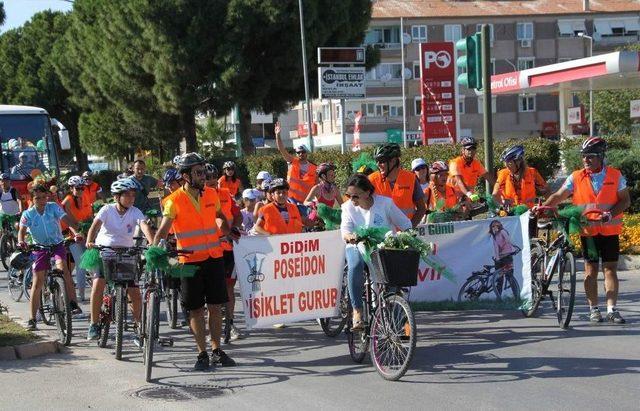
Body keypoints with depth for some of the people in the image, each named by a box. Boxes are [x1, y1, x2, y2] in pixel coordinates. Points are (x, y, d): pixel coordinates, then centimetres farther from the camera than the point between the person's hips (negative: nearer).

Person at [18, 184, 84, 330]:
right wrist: (21, 242, -40)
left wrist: (76, 232, -40)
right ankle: (32, 319, 4)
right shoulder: (28, 214, -8)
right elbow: (22, 231, -17)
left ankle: (73, 303, -29)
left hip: (57, 244, -1)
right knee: (37, 283, -2)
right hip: (40, 248, 1)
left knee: (62, 267, -31)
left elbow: (68, 221, -20)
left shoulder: (54, 208, -10)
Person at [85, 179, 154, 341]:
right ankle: (94, 325, -12)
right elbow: (95, 226, -23)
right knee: (98, 283, -24)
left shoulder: (135, 212, -7)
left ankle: (139, 326, 17)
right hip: (104, 253, -1)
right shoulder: (107, 209, -9)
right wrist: (89, 242, -43)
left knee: (135, 294, -5)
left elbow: (145, 227, -24)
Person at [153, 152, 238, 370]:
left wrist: (229, 234, 11)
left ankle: (217, 351, 18)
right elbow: (163, 229, -19)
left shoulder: (211, 194, 5)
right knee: (196, 309, 3)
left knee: (215, 306, 7)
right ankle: (202, 354, 12)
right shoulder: (174, 201, -9)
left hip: (214, 258, 4)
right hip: (190, 261, -4)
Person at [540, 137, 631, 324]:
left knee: (610, 269, 0)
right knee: (591, 269, 4)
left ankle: (612, 309, 1)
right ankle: (593, 309, 11)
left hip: (610, 230, 0)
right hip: (588, 231, 0)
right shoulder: (576, 177, 1)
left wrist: (610, 214, -15)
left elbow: (625, 200, 1)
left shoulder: (615, 175, 0)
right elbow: (558, 196, -2)